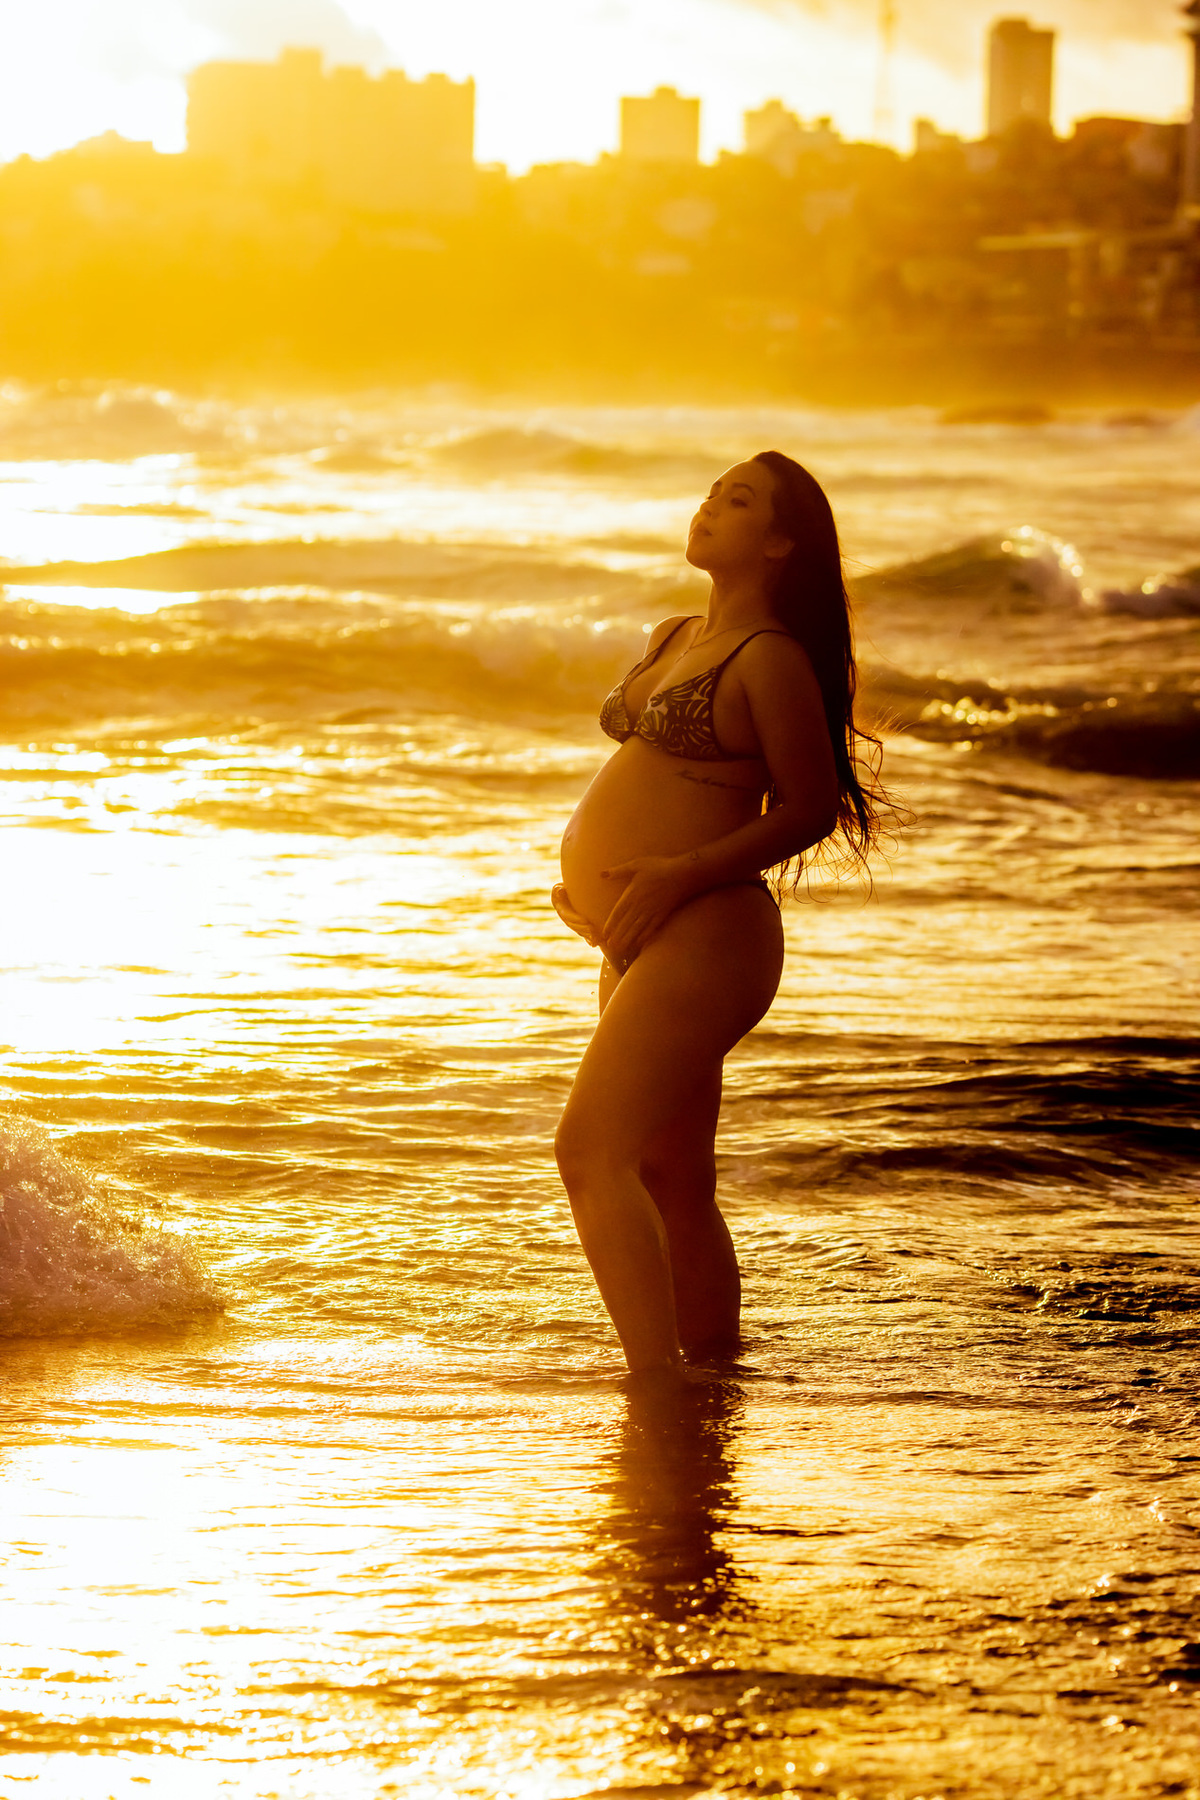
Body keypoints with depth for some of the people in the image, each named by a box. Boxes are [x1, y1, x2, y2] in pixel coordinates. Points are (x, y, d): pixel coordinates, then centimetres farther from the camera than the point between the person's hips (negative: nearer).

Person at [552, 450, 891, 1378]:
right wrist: (589, 872, 13)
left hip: (702, 934, -10)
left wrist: (680, 873, -19)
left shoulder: (771, 658, -9)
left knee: (592, 1153, -20)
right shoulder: (674, 638, 17)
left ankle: (656, 1382, -23)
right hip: (640, 945, 10)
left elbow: (809, 809, -12)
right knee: (674, 1181, 12)